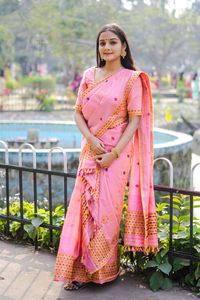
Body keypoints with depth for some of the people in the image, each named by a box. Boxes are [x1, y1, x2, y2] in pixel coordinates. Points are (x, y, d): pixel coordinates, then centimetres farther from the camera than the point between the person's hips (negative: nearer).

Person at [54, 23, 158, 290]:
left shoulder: (132, 78, -3)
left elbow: (135, 120, -7)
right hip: (91, 150, 4)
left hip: (117, 151, -4)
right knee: (84, 206, 1)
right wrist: (90, 138, -10)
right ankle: (82, 270, 11)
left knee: (107, 210, -1)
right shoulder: (89, 76, 9)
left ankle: (105, 270, 17)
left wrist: (114, 154, -15)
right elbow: (78, 112, 9)